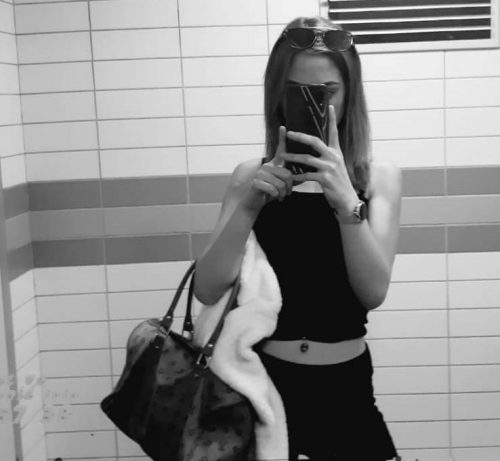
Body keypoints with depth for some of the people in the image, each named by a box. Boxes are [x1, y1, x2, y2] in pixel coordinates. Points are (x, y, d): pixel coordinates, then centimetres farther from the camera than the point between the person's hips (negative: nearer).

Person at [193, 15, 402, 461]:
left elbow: (374, 291, -12)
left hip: (345, 388, 0)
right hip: (264, 380, 0)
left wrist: (345, 199, -26)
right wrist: (249, 203, -21)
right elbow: (207, 290, -8)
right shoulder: (251, 175, 0)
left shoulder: (379, 177, -1)